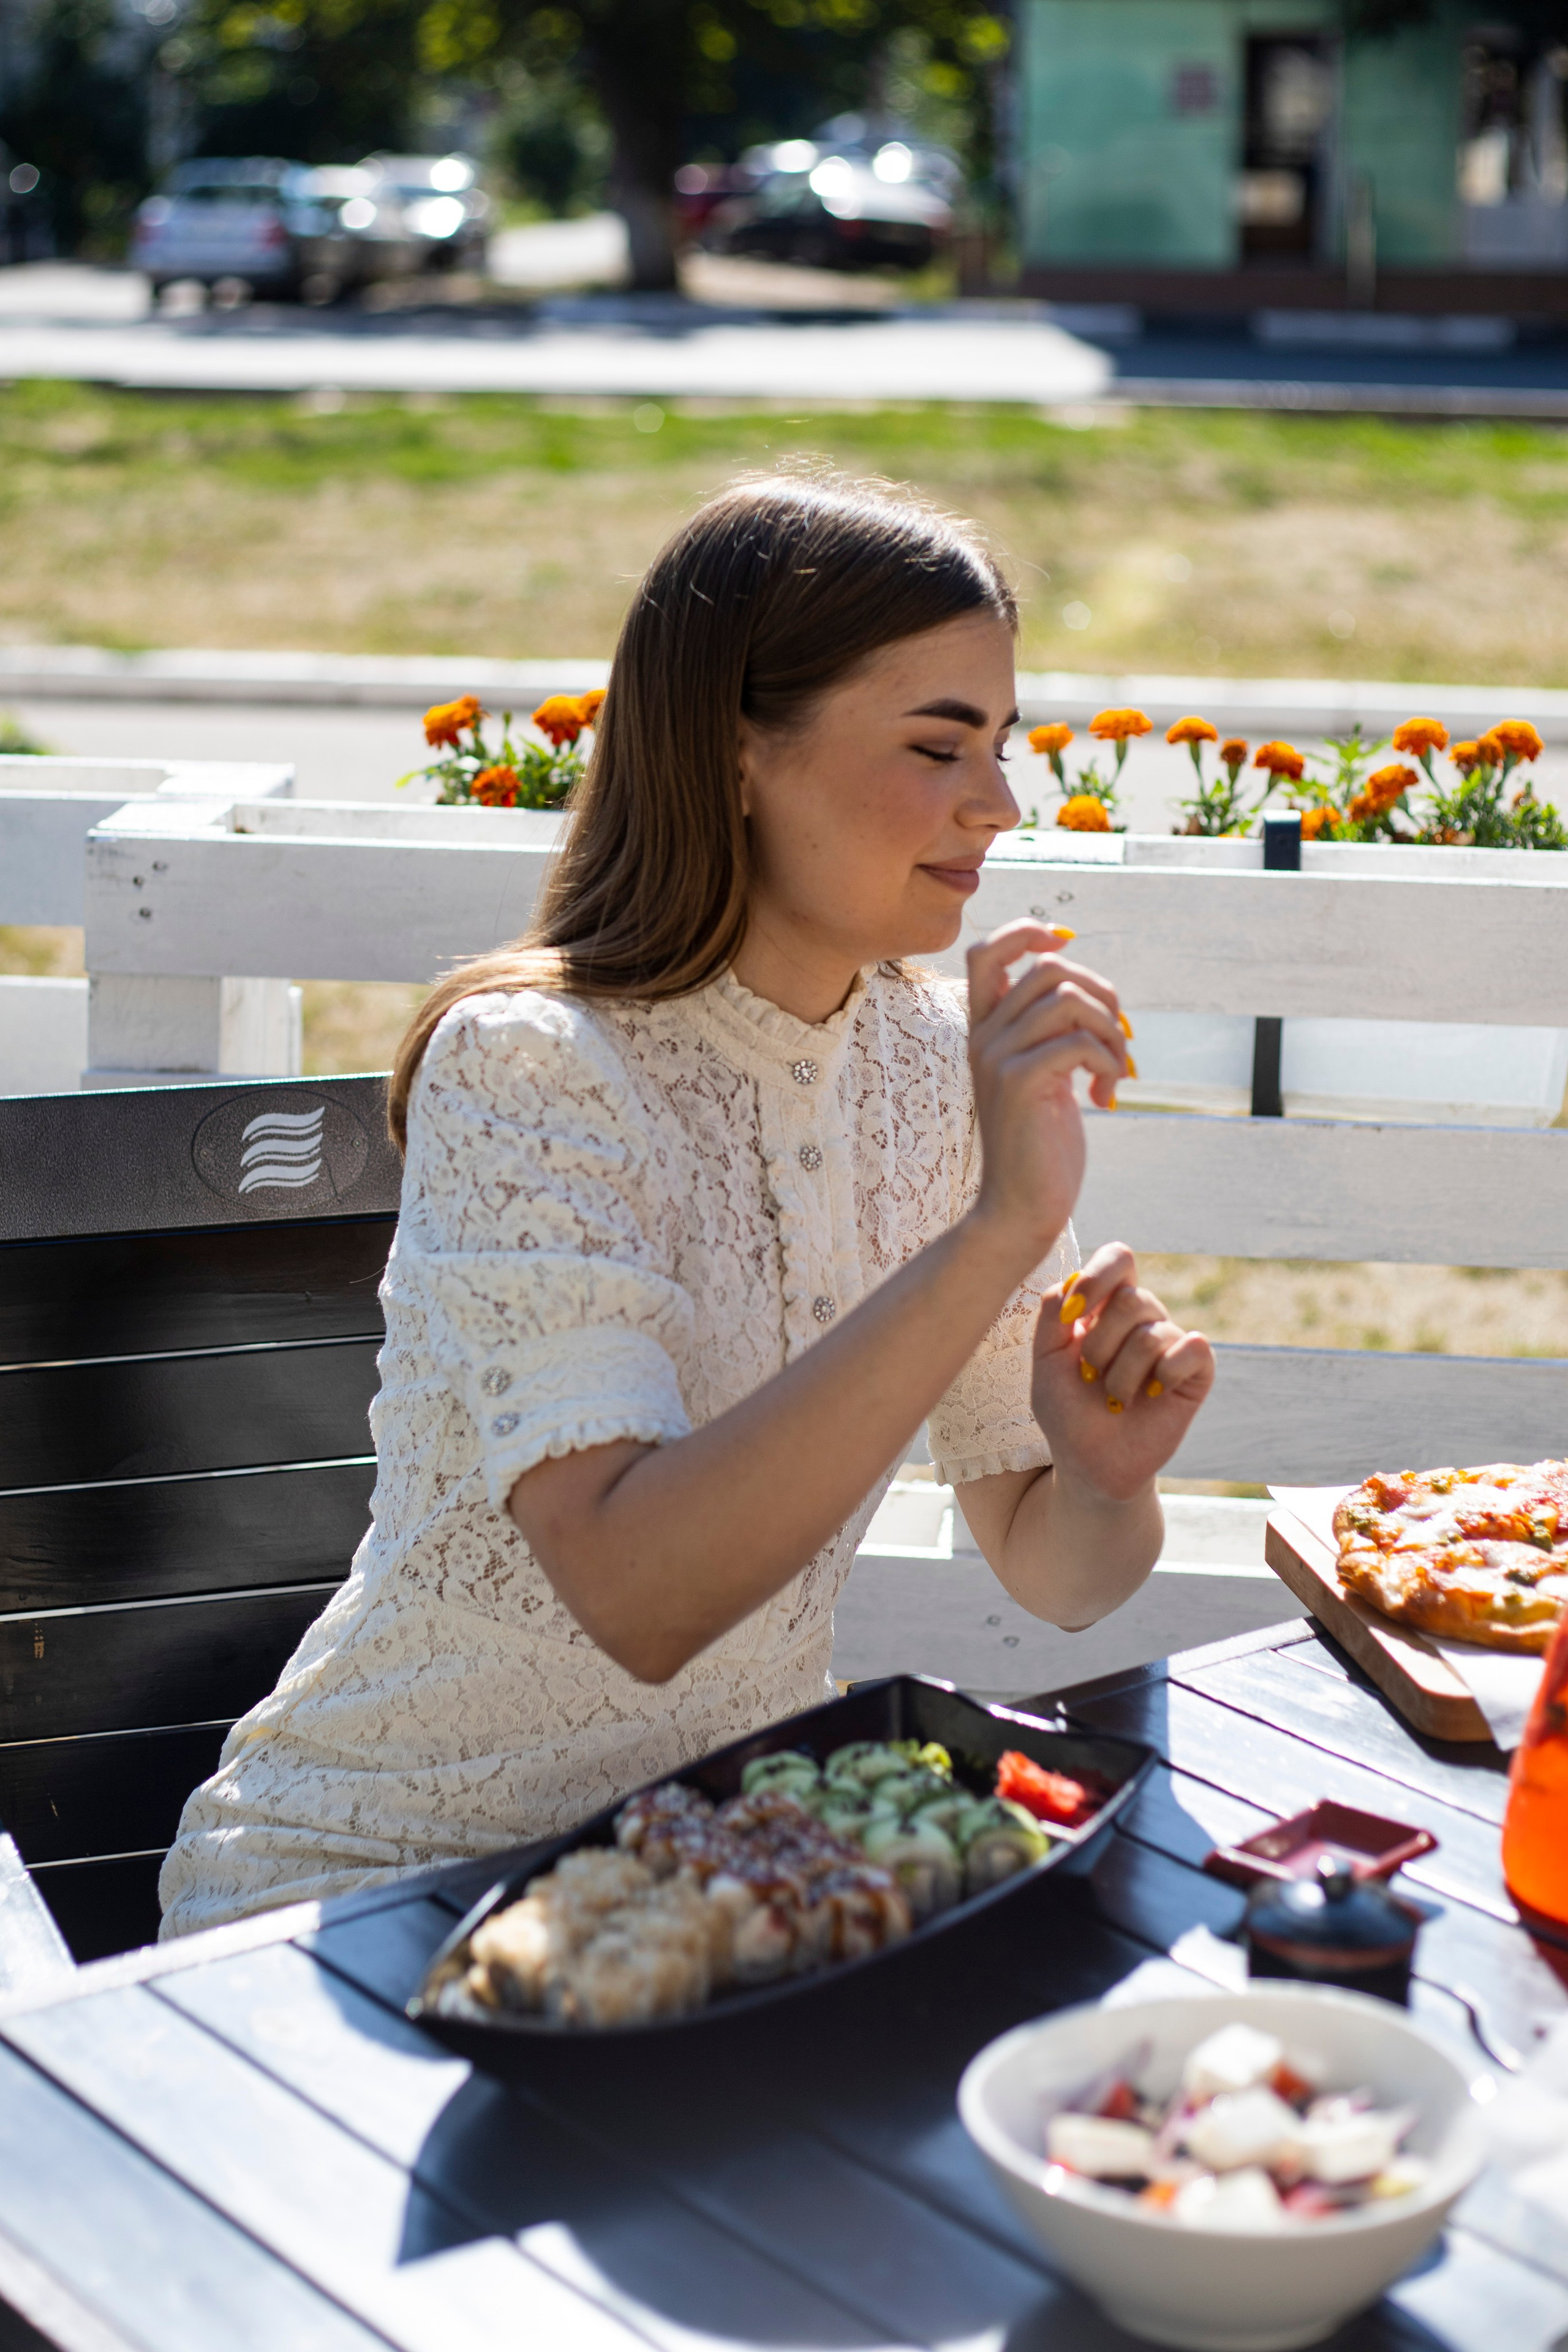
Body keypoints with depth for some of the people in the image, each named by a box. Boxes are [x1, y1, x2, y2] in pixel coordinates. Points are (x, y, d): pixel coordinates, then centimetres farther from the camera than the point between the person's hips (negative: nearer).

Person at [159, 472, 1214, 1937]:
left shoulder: (939, 1061, -1)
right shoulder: (530, 1067, -20)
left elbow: (1057, 1576, 3)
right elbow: (637, 1594, -34)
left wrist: (1107, 1475, -20)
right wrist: (999, 1227, -37)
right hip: (374, 1883, -5)